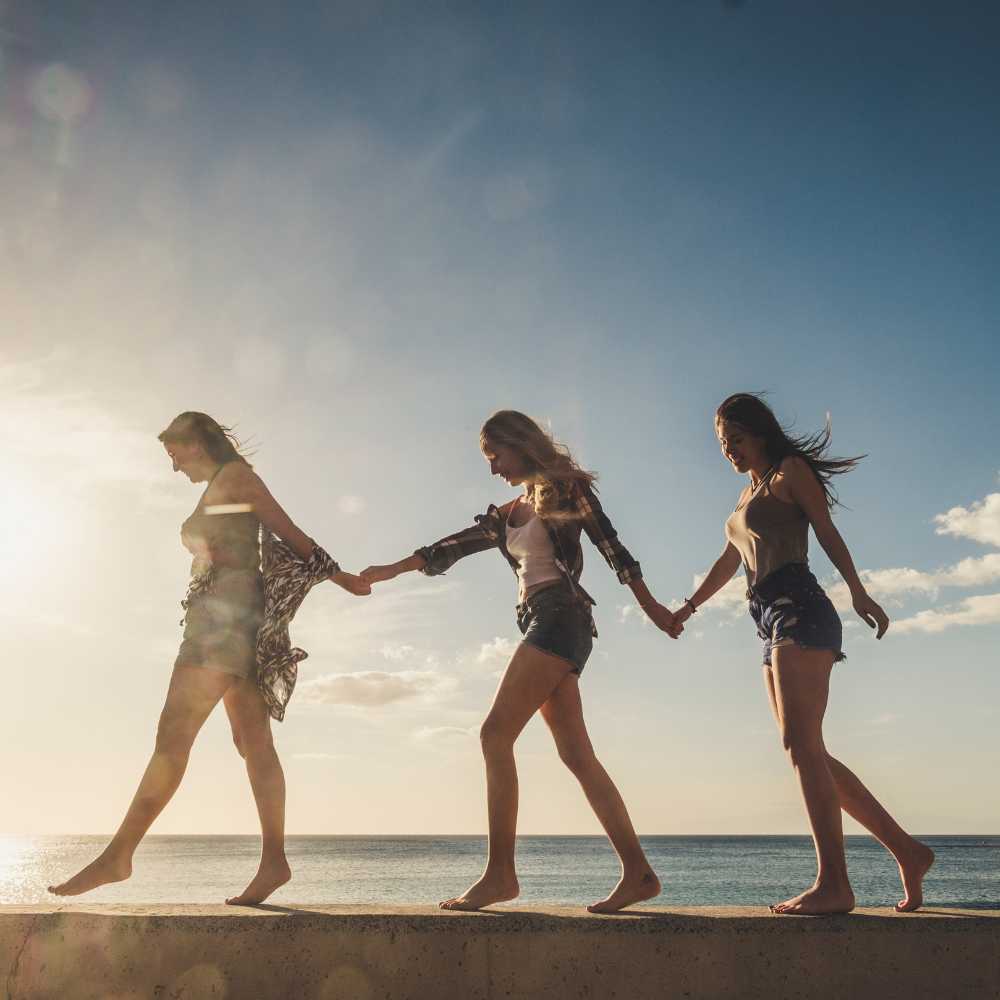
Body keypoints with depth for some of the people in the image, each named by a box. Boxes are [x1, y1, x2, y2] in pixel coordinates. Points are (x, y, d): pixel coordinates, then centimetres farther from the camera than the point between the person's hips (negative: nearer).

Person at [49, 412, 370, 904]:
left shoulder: (233, 475, 1)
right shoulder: (221, 491, 26)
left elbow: (288, 532, -1)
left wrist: (336, 575, 3)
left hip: (226, 611, -10)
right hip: (227, 618, 10)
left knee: (173, 733, -12)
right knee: (254, 742, 2)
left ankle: (118, 855, -11)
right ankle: (273, 861, 1)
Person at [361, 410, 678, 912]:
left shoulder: (566, 488, 3)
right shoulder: (507, 515, 23)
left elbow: (611, 546, 1)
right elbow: (450, 547, 20)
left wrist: (651, 607, 1)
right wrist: (391, 570, 12)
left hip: (560, 614, -8)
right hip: (538, 622, 8)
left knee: (496, 733, -16)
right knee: (577, 754, 2)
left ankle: (500, 872, -15)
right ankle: (637, 873, 4)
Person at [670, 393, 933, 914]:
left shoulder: (789, 472, 5)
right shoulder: (747, 494, 28)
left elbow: (828, 532, -7)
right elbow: (728, 562, 35)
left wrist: (858, 592, -20)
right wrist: (688, 607, 37)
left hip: (799, 609, -9)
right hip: (774, 625, 9)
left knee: (801, 744, -16)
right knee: (808, 753, 4)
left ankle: (834, 883, -16)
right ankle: (906, 850, 9)